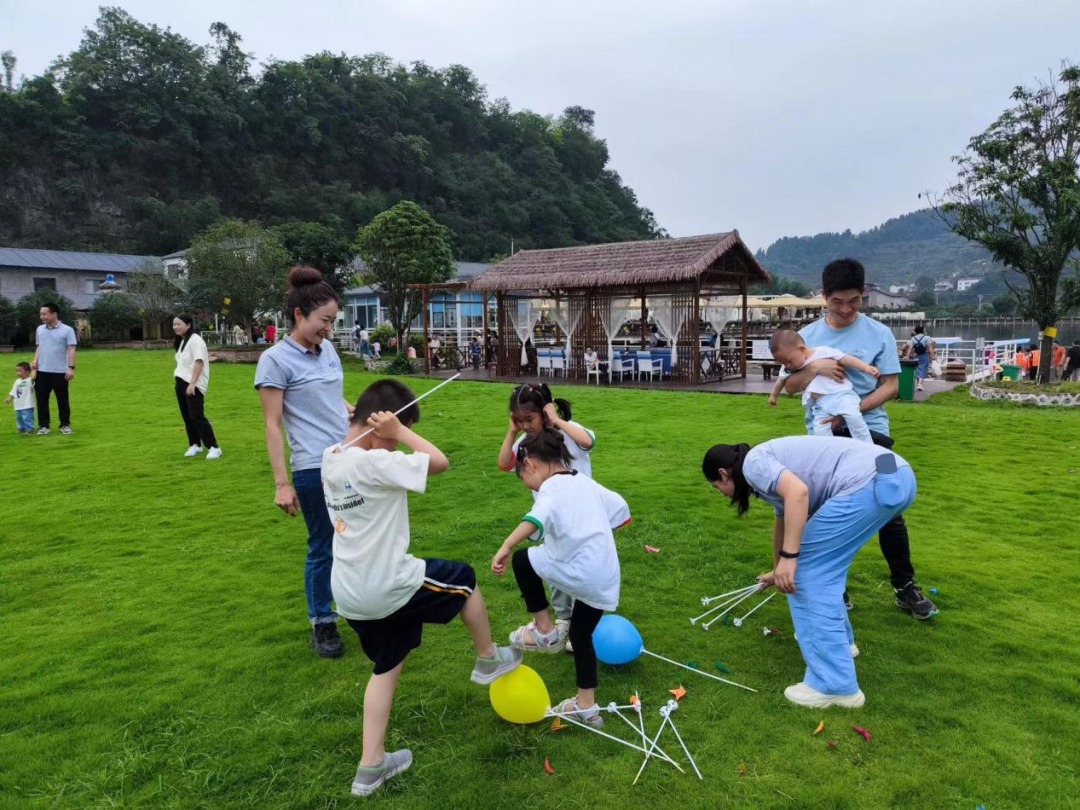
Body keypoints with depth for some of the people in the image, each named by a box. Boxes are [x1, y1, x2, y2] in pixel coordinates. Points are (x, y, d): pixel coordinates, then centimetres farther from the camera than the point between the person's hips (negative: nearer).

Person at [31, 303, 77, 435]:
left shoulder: (67, 330, -7)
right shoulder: (40, 329, 10)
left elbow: (71, 350, -10)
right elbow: (39, 347, 19)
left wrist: (71, 368, -17)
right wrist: (35, 361, 3)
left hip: (60, 372, -5)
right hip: (42, 371, 5)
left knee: (63, 400, 4)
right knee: (41, 399, 6)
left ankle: (65, 425, 13)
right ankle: (43, 425, 14)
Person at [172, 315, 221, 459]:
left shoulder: (195, 340, -13)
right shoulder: (181, 341, 16)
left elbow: (199, 362, -20)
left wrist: (192, 383, -25)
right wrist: (177, 380, 15)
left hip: (193, 385, -9)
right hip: (181, 383, 9)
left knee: (197, 416, -11)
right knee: (186, 416, 10)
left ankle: (213, 447, -7)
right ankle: (195, 445, 20)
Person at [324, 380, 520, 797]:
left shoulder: (331, 459, 3)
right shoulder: (374, 463, -24)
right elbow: (439, 461, -20)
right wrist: (398, 430, -15)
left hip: (350, 594, 8)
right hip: (389, 586, -8)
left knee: (387, 667, 23)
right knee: (464, 579, 17)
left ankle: (371, 766, 28)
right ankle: (488, 661, 36)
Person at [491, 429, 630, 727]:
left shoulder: (552, 487, -8)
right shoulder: (586, 482, 17)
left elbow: (538, 518, -30)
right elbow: (620, 509, 29)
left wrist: (505, 547, -40)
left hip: (579, 572, -8)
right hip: (606, 579, 9)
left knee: (522, 560, 12)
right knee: (581, 636, 24)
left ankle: (545, 631, 14)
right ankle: (586, 706, 30)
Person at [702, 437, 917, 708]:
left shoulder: (753, 462, 1)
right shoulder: (773, 470, 29)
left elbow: (798, 491, -19)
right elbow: (783, 520, 46)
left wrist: (789, 558, -15)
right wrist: (777, 570, 62)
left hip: (868, 484, -10)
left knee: (806, 571, -1)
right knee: (822, 563, 27)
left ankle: (836, 686, 0)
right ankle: (839, 639, 41)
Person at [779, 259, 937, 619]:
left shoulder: (879, 333, -2)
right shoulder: (808, 335, 3)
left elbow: (890, 386, -4)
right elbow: (791, 385, 3)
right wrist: (815, 367, -17)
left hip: (870, 431, -2)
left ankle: (905, 588, 13)